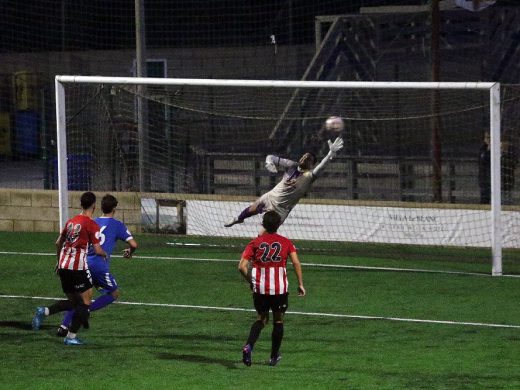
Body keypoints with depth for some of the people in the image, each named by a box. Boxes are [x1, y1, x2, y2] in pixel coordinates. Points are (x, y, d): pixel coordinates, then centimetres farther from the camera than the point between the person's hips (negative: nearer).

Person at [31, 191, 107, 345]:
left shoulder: (71, 221, 13)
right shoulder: (92, 225, -8)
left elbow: (58, 243, 20)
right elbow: (97, 250, -10)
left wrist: (59, 261, 33)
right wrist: (104, 254, 13)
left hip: (63, 265, 7)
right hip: (78, 267, -7)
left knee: (73, 301, 18)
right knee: (86, 300, 5)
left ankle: (44, 311, -3)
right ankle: (71, 337, 1)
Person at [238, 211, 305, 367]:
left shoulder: (255, 243, 3)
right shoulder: (286, 242, 2)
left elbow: (242, 266, -4)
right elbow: (296, 263, -9)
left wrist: (250, 281, 11)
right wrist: (300, 284, -4)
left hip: (260, 288, 1)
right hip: (280, 288, -1)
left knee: (261, 318, 17)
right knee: (278, 320, 16)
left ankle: (248, 346, -9)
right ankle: (274, 357, 22)